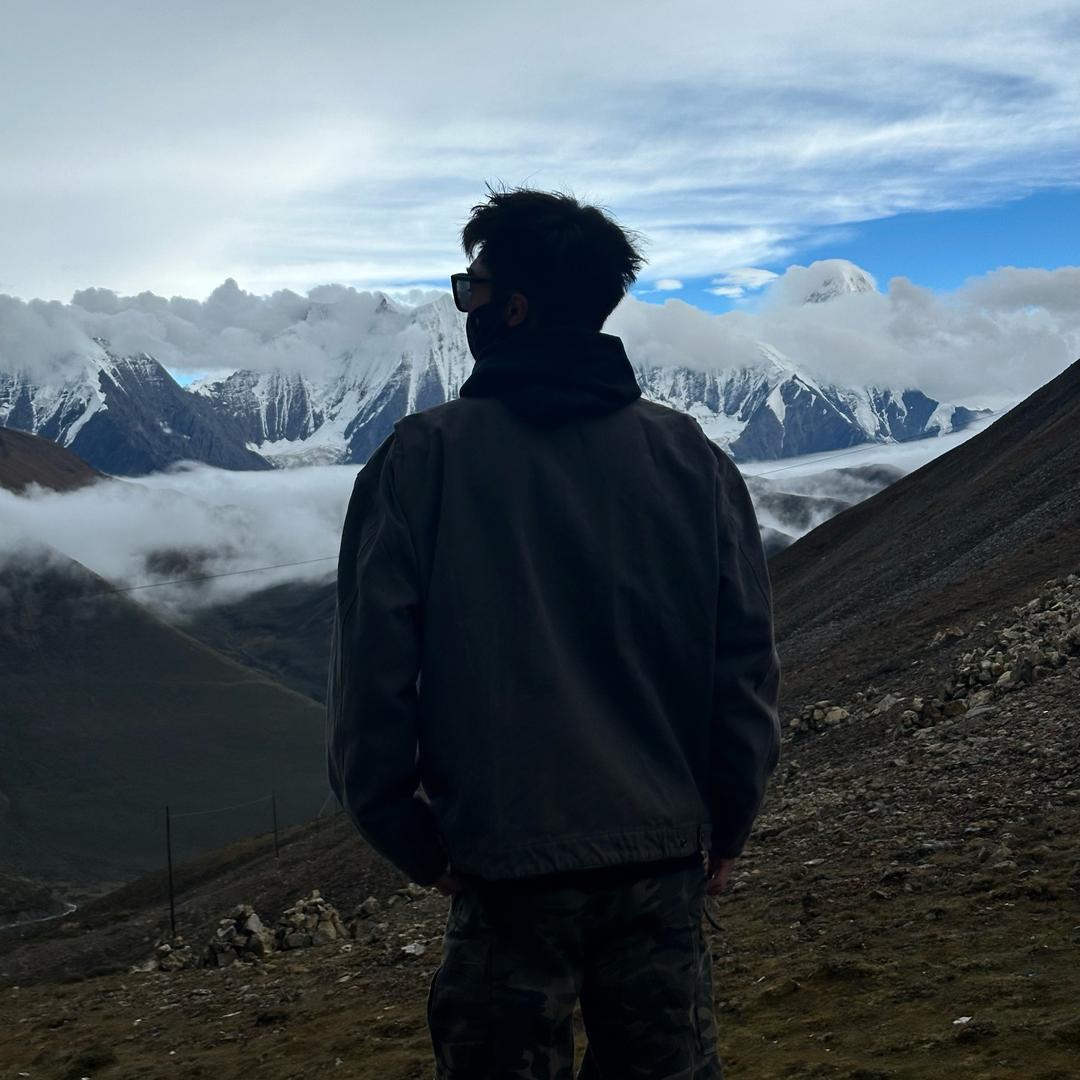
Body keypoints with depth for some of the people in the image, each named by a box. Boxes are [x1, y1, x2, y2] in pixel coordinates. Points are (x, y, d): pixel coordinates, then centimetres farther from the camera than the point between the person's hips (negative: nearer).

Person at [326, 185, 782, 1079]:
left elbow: (373, 673, -9)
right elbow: (747, 662, 0)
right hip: (665, 867, 3)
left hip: (506, 874, -2)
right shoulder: (692, 457, 0)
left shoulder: (423, 458, -8)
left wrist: (412, 841, 2)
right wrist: (724, 829, 10)